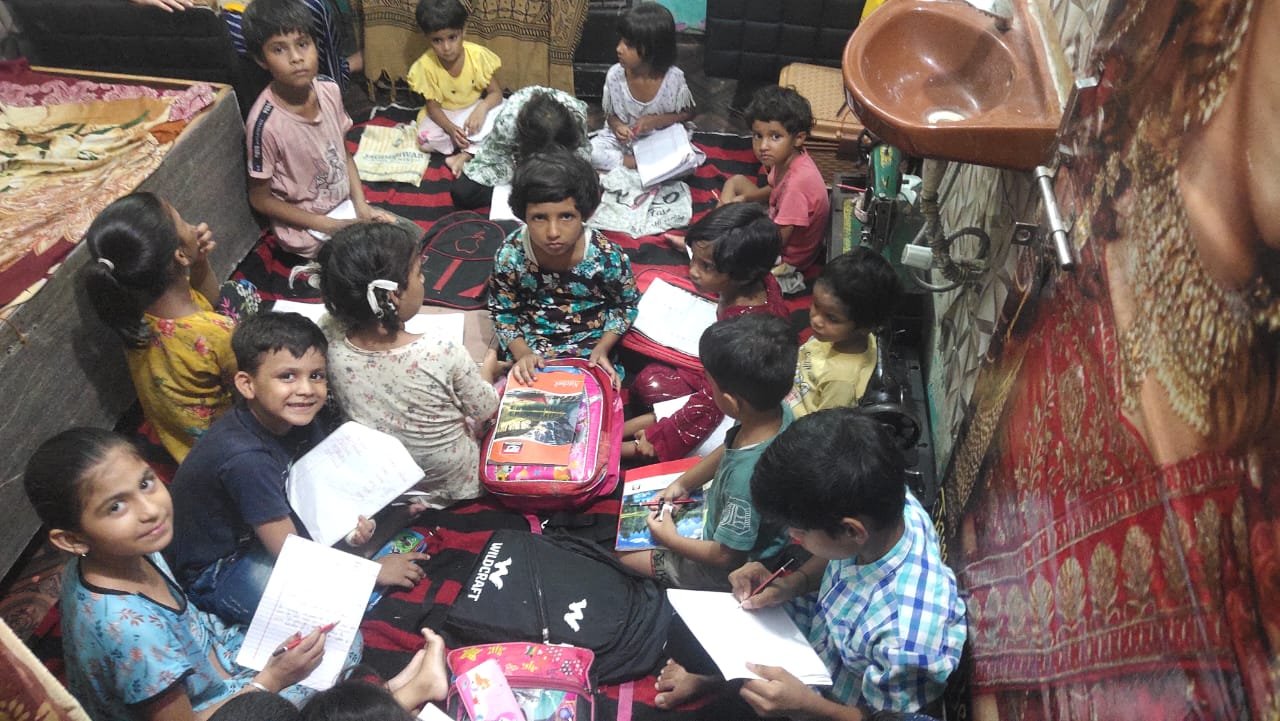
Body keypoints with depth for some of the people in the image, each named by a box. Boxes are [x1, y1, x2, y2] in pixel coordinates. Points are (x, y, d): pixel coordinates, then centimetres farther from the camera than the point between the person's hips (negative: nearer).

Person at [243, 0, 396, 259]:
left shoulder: (329, 90, -10)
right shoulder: (266, 122, -27)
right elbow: (261, 199, -15)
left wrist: (361, 205, -7)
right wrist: (329, 226, -17)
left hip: (345, 204, 6)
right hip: (306, 227, -6)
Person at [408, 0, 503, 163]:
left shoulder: (478, 55, -21)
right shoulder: (426, 65, -20)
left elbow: (496, 92, -15)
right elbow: (433, 106, -14)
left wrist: (481, 108, -38)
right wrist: (450, 128, -35)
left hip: (474, 109, 1)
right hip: (444, 115, 0)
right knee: (426, 139, -30)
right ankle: (477, 145, -14)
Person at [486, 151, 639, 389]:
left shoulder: (608, 257, -22)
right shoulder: (509, 255, -19)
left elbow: (626, 305, -2)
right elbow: (503, 312, -2)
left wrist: (602, 349, -13)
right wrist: (522, 353, -17)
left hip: (590, 351, 0)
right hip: (530, 350, 1)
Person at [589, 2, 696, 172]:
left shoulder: (674, 78, -19)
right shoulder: (614, 75, -14)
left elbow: (688, 113, -4)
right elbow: (610, 115, 1)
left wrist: (657, 121, -20)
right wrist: (617, 126, -24)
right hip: (622, 141, 1)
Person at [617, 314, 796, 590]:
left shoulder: (748, 477, -44)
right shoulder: (779, 412, -21)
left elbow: (725, 556, -27)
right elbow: (727, 450, 2)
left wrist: (671, 540, -13)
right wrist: (682, 482, 0)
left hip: (724, 572, -7)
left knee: (622, 557, 7)